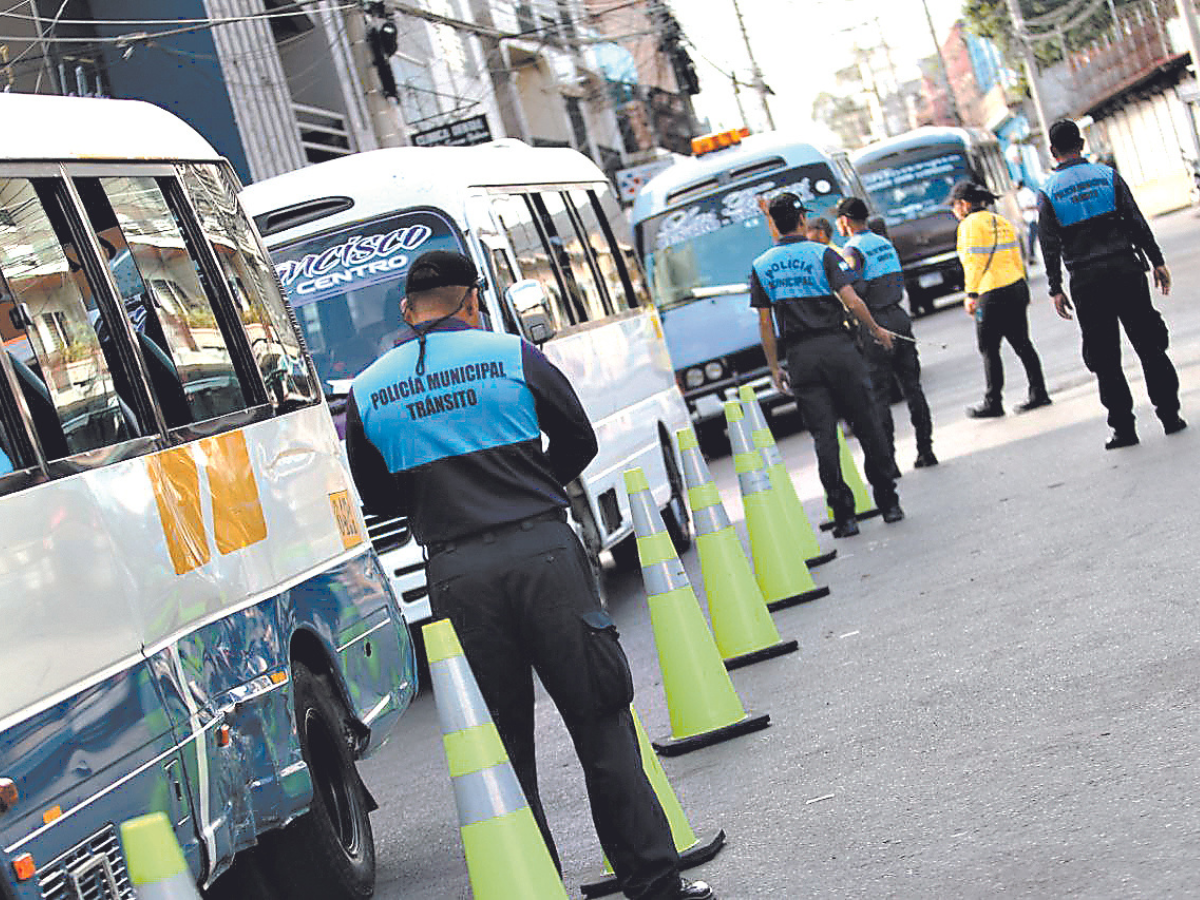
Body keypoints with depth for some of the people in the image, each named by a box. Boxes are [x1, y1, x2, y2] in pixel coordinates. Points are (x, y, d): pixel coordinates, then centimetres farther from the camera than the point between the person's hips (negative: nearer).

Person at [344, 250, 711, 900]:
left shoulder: (366, 392, 6)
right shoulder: (512, 355, 1)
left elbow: (377, 496, 14)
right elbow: (579, 440, 11)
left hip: (454, 573, 2)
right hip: (540, 550, -1)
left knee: (503, 740, 11)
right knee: (599, 721, 5)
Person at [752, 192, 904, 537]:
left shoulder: (761, 266, 7)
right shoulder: (822, 254, -2)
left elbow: (765, 324, 6)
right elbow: (850, 300, -11)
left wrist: (774, 368, 12)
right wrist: (876, 330, 4)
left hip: (800, 357, 2)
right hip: (836, 347, -2)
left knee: (824, 436, 3)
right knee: (867, 425, 7)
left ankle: (843, 515, 1)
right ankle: (888, 502, 12)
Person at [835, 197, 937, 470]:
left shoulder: (852, 250, -11)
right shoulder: (885, 243, 14)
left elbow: (854, 291, -20)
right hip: (900, 318, 7)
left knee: (879, 396, -3)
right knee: (912, 387, 11)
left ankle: (887, 460, -3)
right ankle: (925, 450, 13)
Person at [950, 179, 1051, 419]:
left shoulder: (970, 224, -9)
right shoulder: (1002, 222, 16)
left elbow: (974, 262, -15)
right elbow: (1016, 257, 18)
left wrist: (971, 294, -13)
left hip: (992, 295, -8)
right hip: (1017, 288, 8)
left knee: (989, 349, -1)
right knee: (1021, 343, 12)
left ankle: (993, 403, 3)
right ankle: (1038, 393, 12)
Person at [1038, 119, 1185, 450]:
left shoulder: (1048, 192, 1)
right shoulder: (1107, 175, 3)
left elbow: (1050, 247, -1)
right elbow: (1137, 223, 1)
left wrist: (1056, 289, 5)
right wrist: (1157, 261, 6)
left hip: (1087, 284, -1)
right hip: (1126, 270, 1)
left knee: (1105, 359, 5)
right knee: (1149, 344, 8)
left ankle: (1123, 426, 3)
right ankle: (1169, 414, 6)